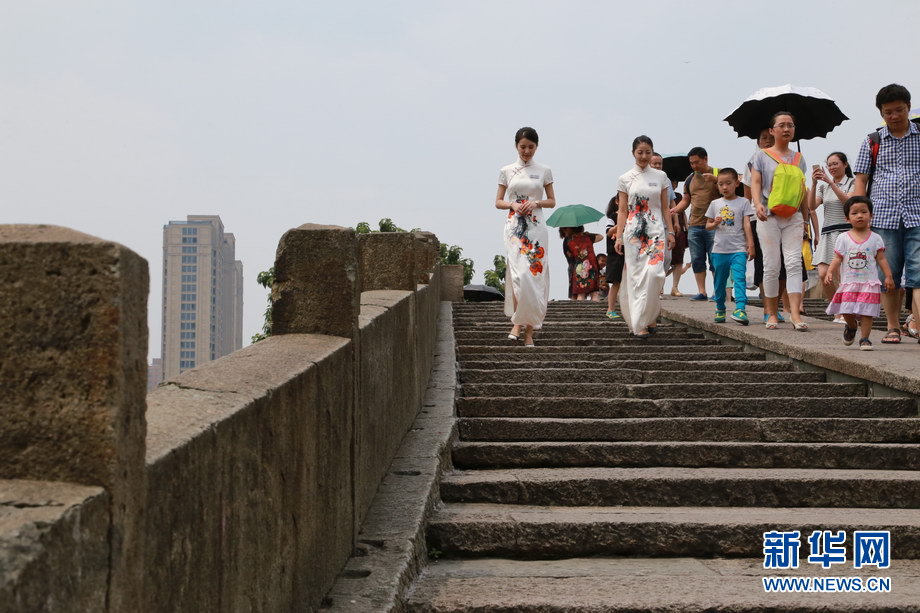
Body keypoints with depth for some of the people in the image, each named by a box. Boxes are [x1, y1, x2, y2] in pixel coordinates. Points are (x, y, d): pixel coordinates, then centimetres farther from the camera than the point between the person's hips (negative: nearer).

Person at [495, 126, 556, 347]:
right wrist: (512, 205, -9)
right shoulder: (506, 171, 8)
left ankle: (529, 329, 3)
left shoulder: (544, 171, 8)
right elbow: (498, 202, 10)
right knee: (519, 273, -15)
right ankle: (517, 322, -4)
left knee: (535, 273, -3)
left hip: (536, 227, 1)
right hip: (515, 227, -1)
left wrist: (536, 203, -8)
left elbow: (552, 201, 11)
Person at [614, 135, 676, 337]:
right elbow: (622, 211, 5)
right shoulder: (625, 179, 6)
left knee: (654, 272, -13)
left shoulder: (660, 176, 9)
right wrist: (618, 237, -1)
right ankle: (640, 324, 0)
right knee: (636, 275, -3)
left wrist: (670, 231, 4)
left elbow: (665, 208, 11)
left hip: (656, 231, 1)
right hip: (634, 232, 0)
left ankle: (650, 317, 2)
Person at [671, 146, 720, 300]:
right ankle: (701, 292, 7)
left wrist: (714, 179, -21)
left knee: (715, 260, -6)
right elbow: (685, 201, 20)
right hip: (694, 226, 5)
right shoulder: (690, 179, 17)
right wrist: (674, 210, 2)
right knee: (697, 260, 3)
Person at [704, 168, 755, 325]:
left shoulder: (743, 202, 3)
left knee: (739, 278, -16)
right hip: (719, 249, 3)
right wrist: (715, 223, -7)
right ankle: (720, 309, 23)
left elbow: (747, 224, 0)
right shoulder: (715, 204, 11)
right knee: (719, 281, 10)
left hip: (738, 249, -3)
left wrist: (750, 244, -7)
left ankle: (740, 309, -24)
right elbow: (708, 225, 15)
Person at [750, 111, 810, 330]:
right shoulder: (762, 156, 5)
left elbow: (802, 191, 19)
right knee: (771, 266, -1)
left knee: (794, 264, -9)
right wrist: (758, 204, -23)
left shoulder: (798, 159, 16)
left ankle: (795, 313, -17)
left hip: (793, 218, 3)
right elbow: (755, 183, -5)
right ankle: (771, 314, 7)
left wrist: (805, 219, 18)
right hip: (769, 216, -3)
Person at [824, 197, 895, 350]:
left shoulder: (875, 238, 4)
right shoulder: (843, 238, 4)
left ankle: (864, 338, 4)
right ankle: (851, 327, 31)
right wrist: (829, 272, -12)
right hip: (849, 282, 1)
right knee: (847, 311, -1)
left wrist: (888, 276, -5)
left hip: (869, 282, -1)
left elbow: (881, 259, 4)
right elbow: (837, 259, 3)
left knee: (867, 312, -6)